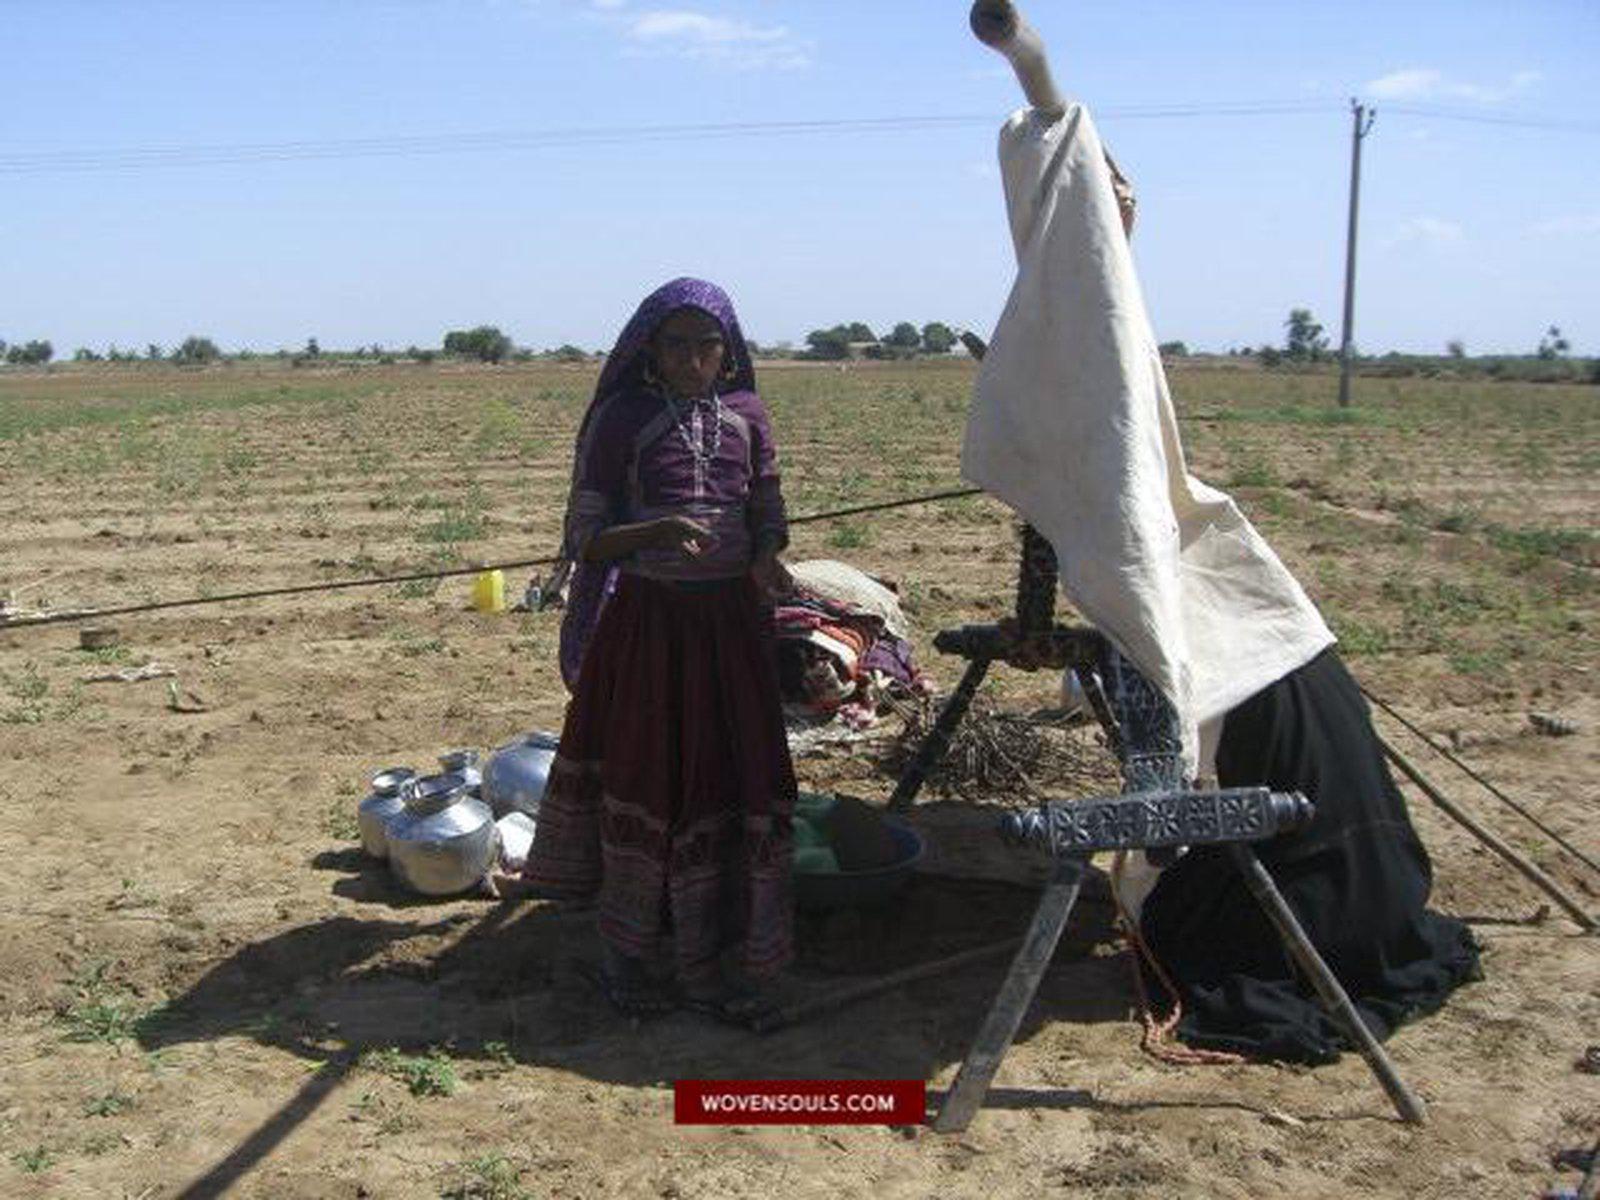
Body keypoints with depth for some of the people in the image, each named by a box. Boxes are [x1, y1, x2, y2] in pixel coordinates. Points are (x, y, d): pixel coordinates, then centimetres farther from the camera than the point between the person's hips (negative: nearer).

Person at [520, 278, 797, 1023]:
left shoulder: (745, 416, 5)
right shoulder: (621, 419, -5)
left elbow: (768, 516, 11)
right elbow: (585, 541, -8)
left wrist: (765, 563, -12)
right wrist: (657, 530, -27)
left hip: (731, 622, 3)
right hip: (646, 623, -3)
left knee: (733, 785, 6)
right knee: (644, 785, 5)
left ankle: (713, 961, 22)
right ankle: (633, 962, 23)